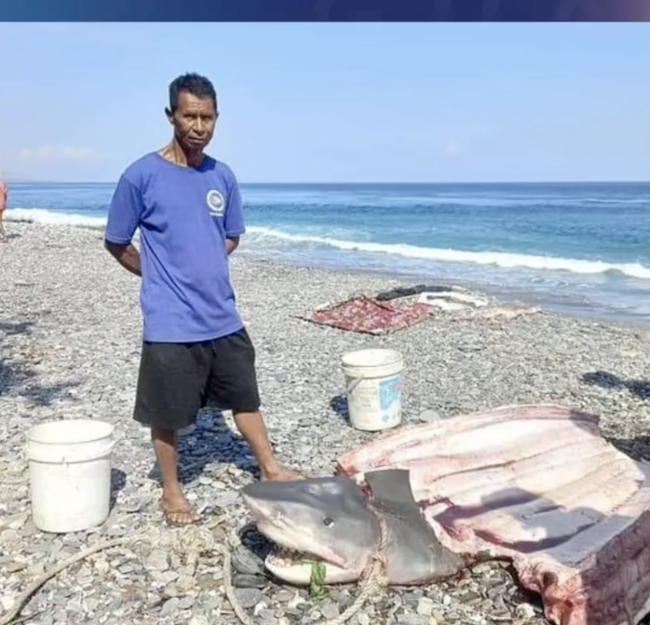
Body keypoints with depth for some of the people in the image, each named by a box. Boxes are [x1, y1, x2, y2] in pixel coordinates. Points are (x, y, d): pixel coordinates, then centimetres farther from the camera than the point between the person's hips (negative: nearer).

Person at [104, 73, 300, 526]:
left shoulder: (223, 177, 3)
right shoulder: (142, 176, -11)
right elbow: (116, 243, -2)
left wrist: (200, 270, 6)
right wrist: (161, 277, 4)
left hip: (223, 317, 5)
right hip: (170, 323, -4)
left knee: (245, 398, 18)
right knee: (167, 414, 9)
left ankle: (271, 468, 35)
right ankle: (171, 491, 30)